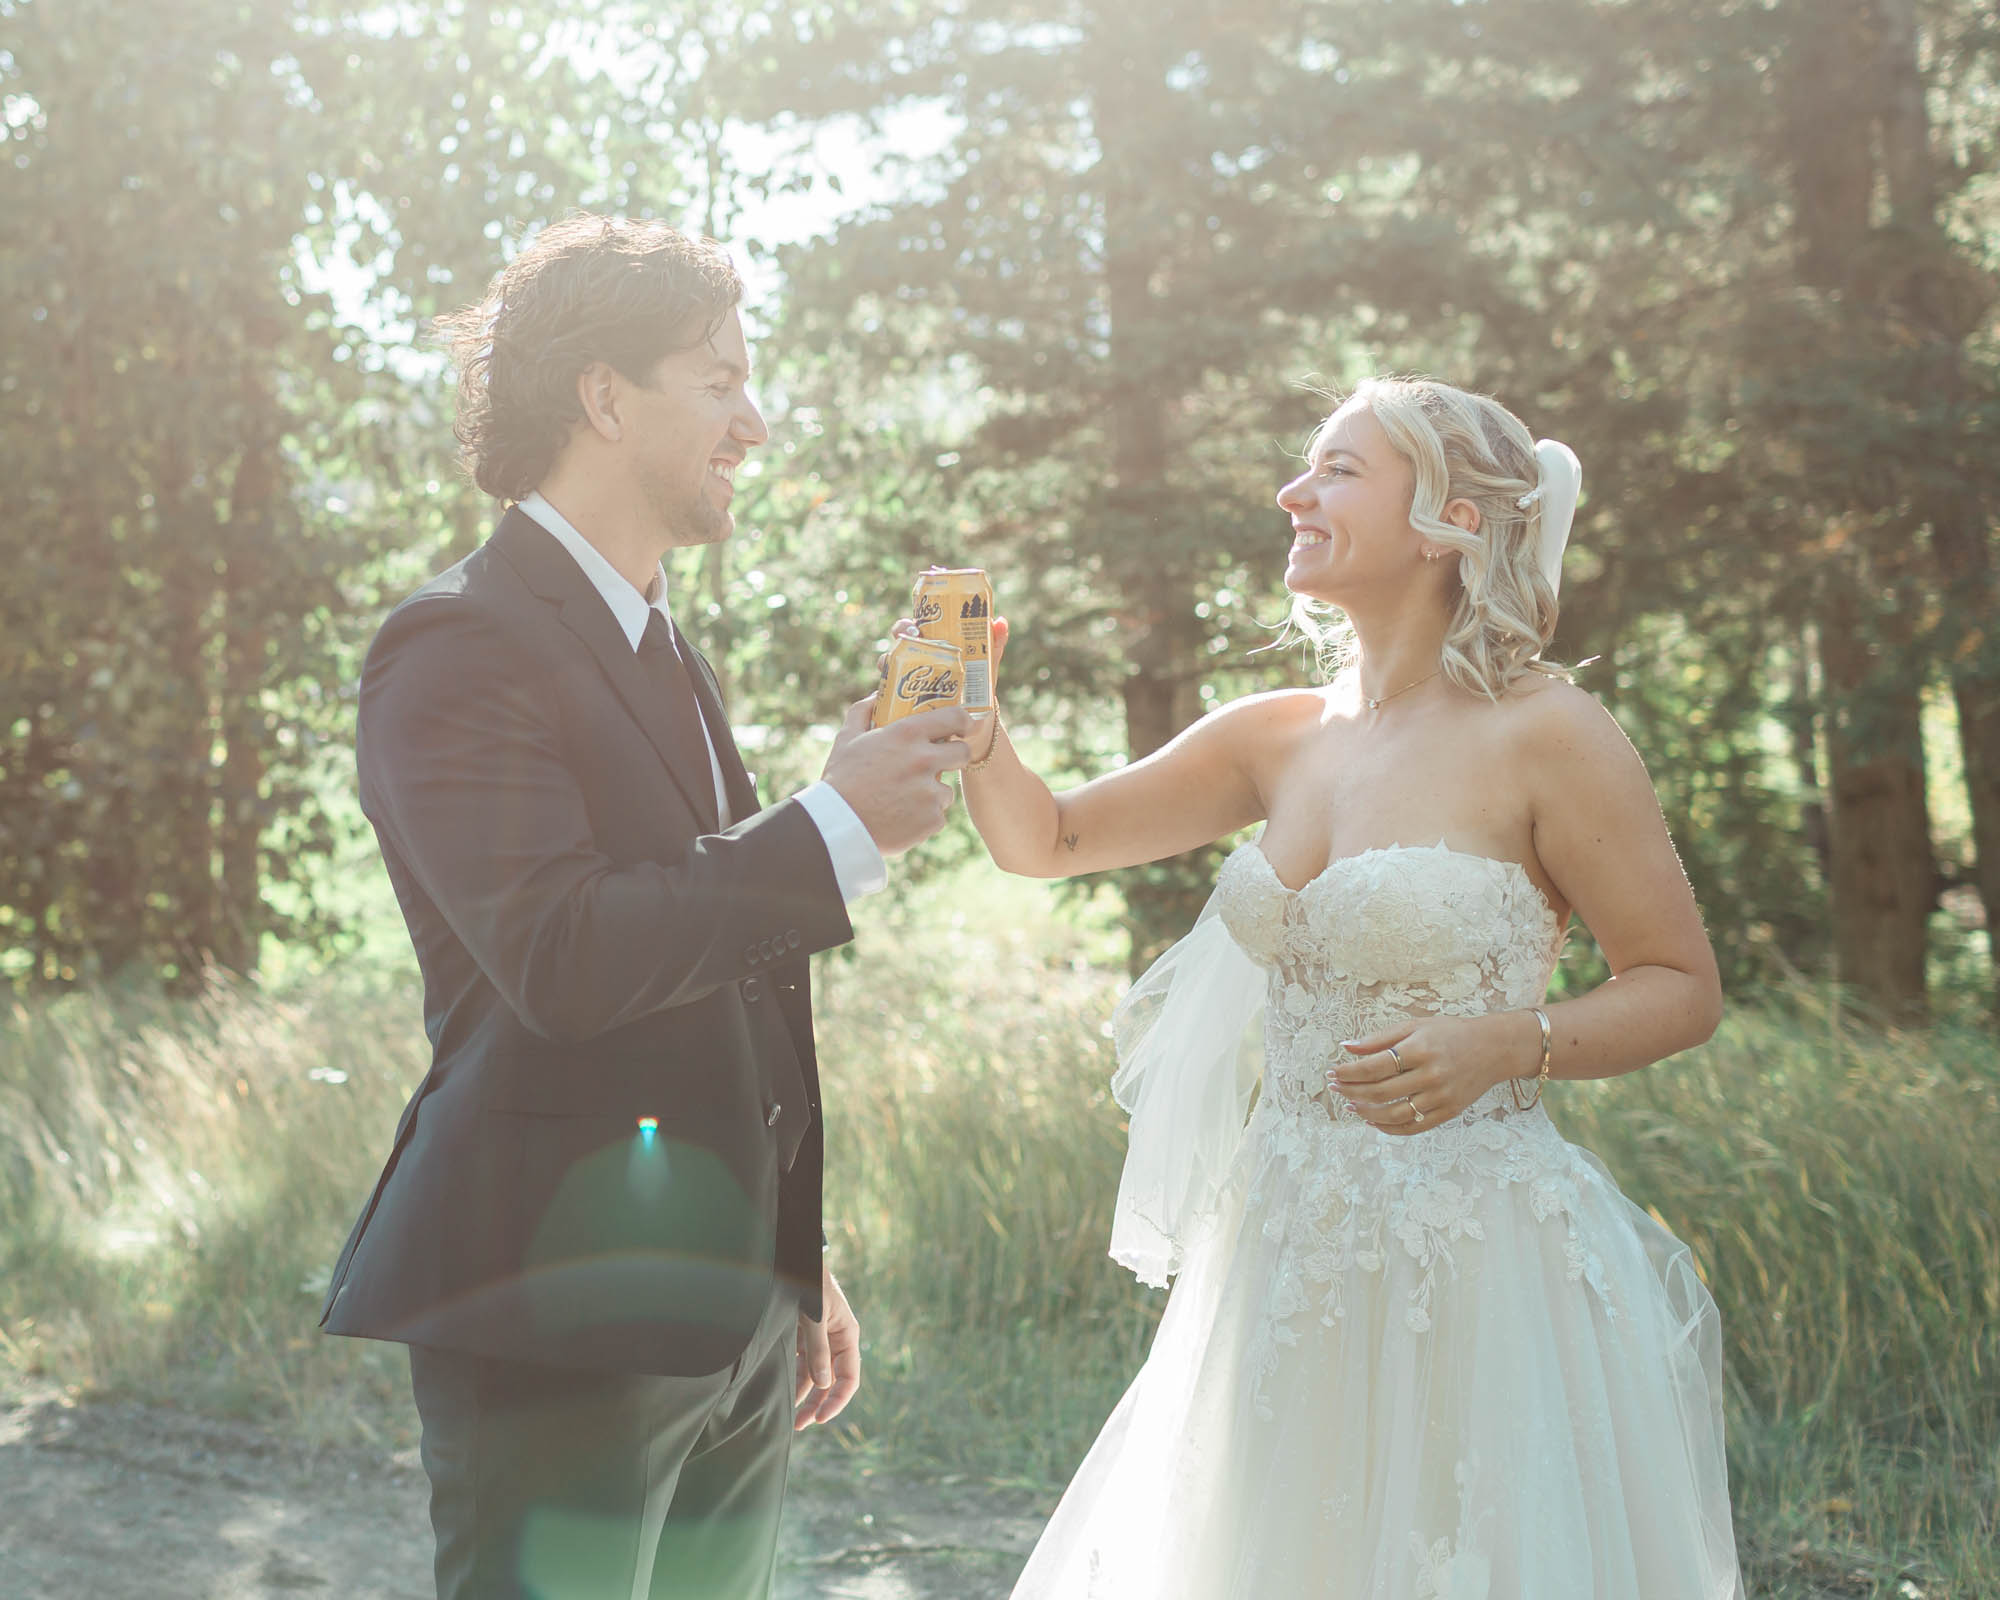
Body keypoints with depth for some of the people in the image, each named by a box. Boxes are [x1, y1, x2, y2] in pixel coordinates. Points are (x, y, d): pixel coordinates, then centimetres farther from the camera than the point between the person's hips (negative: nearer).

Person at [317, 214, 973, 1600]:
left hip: (725, 1318, 9)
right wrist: (840, 828, -18)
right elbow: (560, 955, -25)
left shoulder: (666, 654, 17)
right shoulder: (462, 647, -12)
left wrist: (794, 1266, 22)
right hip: (560, 1325, -8)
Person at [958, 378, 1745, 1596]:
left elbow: (1685, 989, -5)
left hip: (1473, 1264, -5)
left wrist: (1504, 1045, -21)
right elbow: (1047, 840, 13)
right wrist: (976, 725, -6)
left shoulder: (1543, 738, -10)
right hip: (1287, 1256, 6)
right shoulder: (1280, 740, 7)